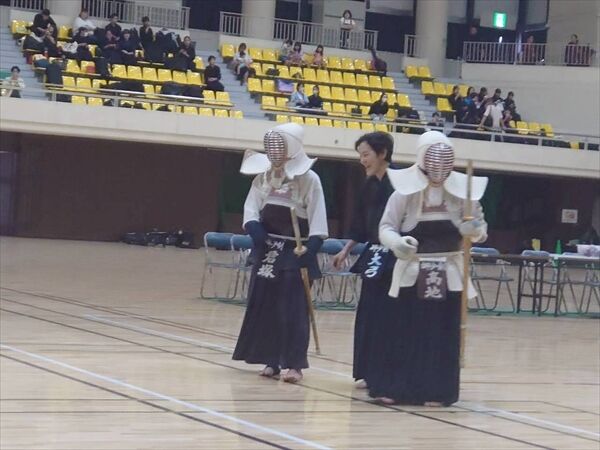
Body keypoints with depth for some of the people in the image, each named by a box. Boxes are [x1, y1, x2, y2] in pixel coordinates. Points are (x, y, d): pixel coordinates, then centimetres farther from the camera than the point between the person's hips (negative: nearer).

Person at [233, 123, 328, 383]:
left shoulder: (309, 179, -6)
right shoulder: (263, 175, 7)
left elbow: (316, 217, -9)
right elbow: (252, 207, 5)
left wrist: (311, 248, -18)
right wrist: (254, 228, -15)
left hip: (294, 251, -5)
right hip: (267, 249, 5)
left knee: (293, 308, -7)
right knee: (264, 306, 7)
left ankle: (295, 364, -4)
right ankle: (271, 361, 15)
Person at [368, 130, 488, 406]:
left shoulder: (462, 191, 1)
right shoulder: (405, 191, -6)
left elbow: (480, 228, 8)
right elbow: (386, 227, -5)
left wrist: (475, 230, -16)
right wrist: (396, 242, -27)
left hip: (449, 274, 2)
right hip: (411, 272, -2)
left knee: (442, 335, 3)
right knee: (401, 331, -2)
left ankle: (436, 391, 9)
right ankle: (392, 388, 6)